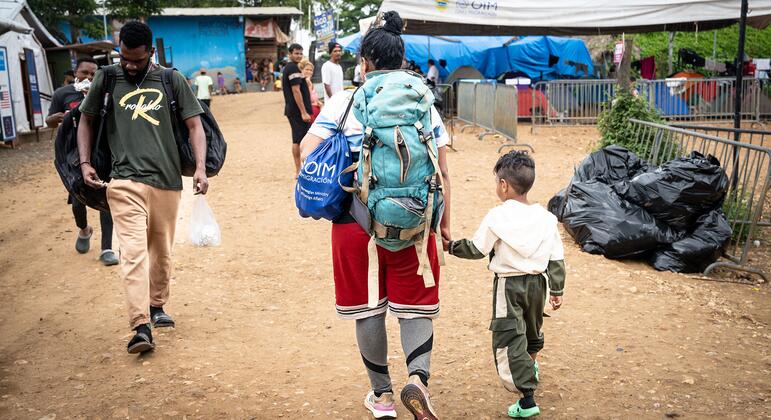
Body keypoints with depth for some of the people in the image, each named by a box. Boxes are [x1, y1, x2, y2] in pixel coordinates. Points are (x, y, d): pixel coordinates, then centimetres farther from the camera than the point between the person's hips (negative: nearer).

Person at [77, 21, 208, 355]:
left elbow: (194, 125, 4)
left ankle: (156, 306, 33)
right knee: (134, 251, -14)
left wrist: (200, 168, -9)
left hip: (167, 181, 2)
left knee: (162, 252, 13)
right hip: (125, 181, -1)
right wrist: (85, 163, 4)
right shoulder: (107, 79, 6)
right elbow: (86, 119, 16)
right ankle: (141, 327, -17)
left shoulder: (172, 81, 4)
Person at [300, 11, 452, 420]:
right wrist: (445, 223, 9)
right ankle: (417, 377, -12)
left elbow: (308, 155, -7)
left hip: (356, 219, -1)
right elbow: (442, 171, 2)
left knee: (368, 308, 13)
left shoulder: (342, 102, 0)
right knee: (415, 304, 12)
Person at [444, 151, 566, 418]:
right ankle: (531, 364, 57)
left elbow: (476, 250, -7)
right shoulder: (546, 218, -3)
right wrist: (556, 290, 11)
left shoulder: (497, 217, -16)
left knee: (508, 340, -1)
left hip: (508, 285, -6)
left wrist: (451, 246, 9)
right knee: (532, 328, 29)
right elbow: (556, 259, 1)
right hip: (536, 282, 6)